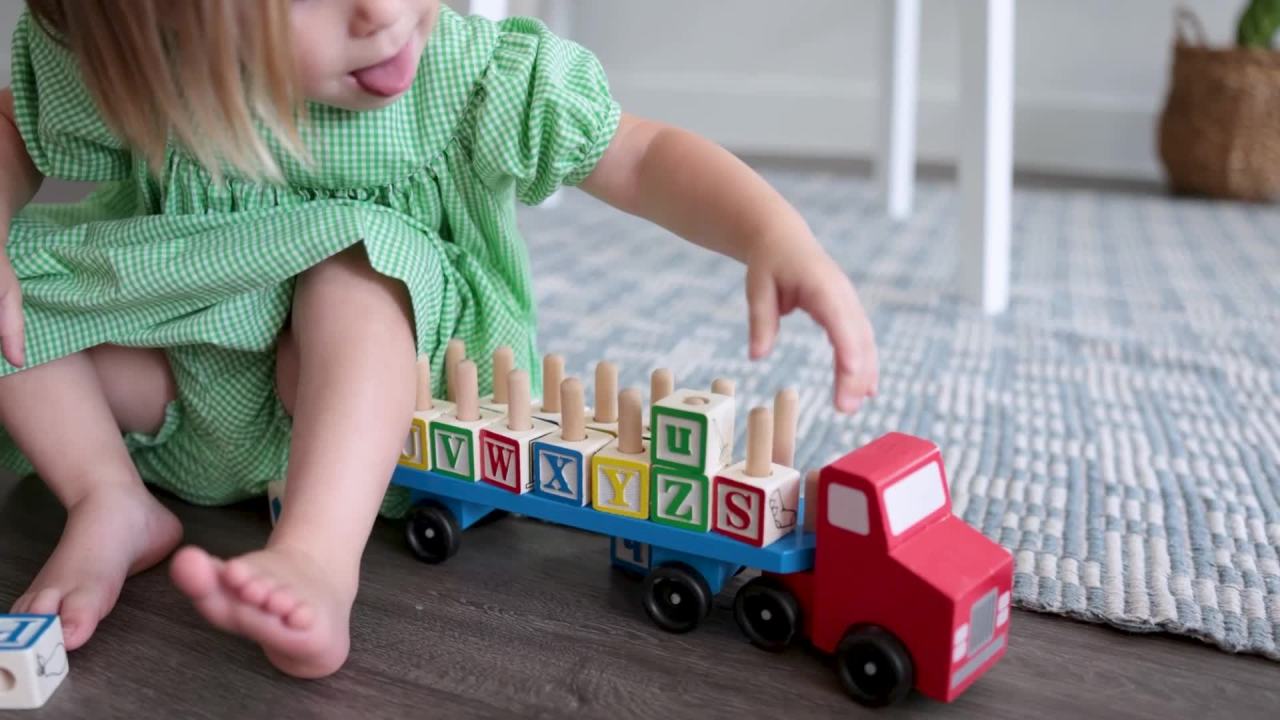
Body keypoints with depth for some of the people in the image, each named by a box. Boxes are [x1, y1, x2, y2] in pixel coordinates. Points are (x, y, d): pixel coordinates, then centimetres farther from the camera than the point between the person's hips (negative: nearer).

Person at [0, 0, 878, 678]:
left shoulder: (471, 74, -23)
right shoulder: (108, 74, -19)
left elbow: (645, 157, -19)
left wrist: (779, 235, -37)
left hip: (366, 382, -2)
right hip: (188, 386, 3)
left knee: (355, 259, -33)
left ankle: (319, 559, -43)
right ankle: (115, 506, -13)